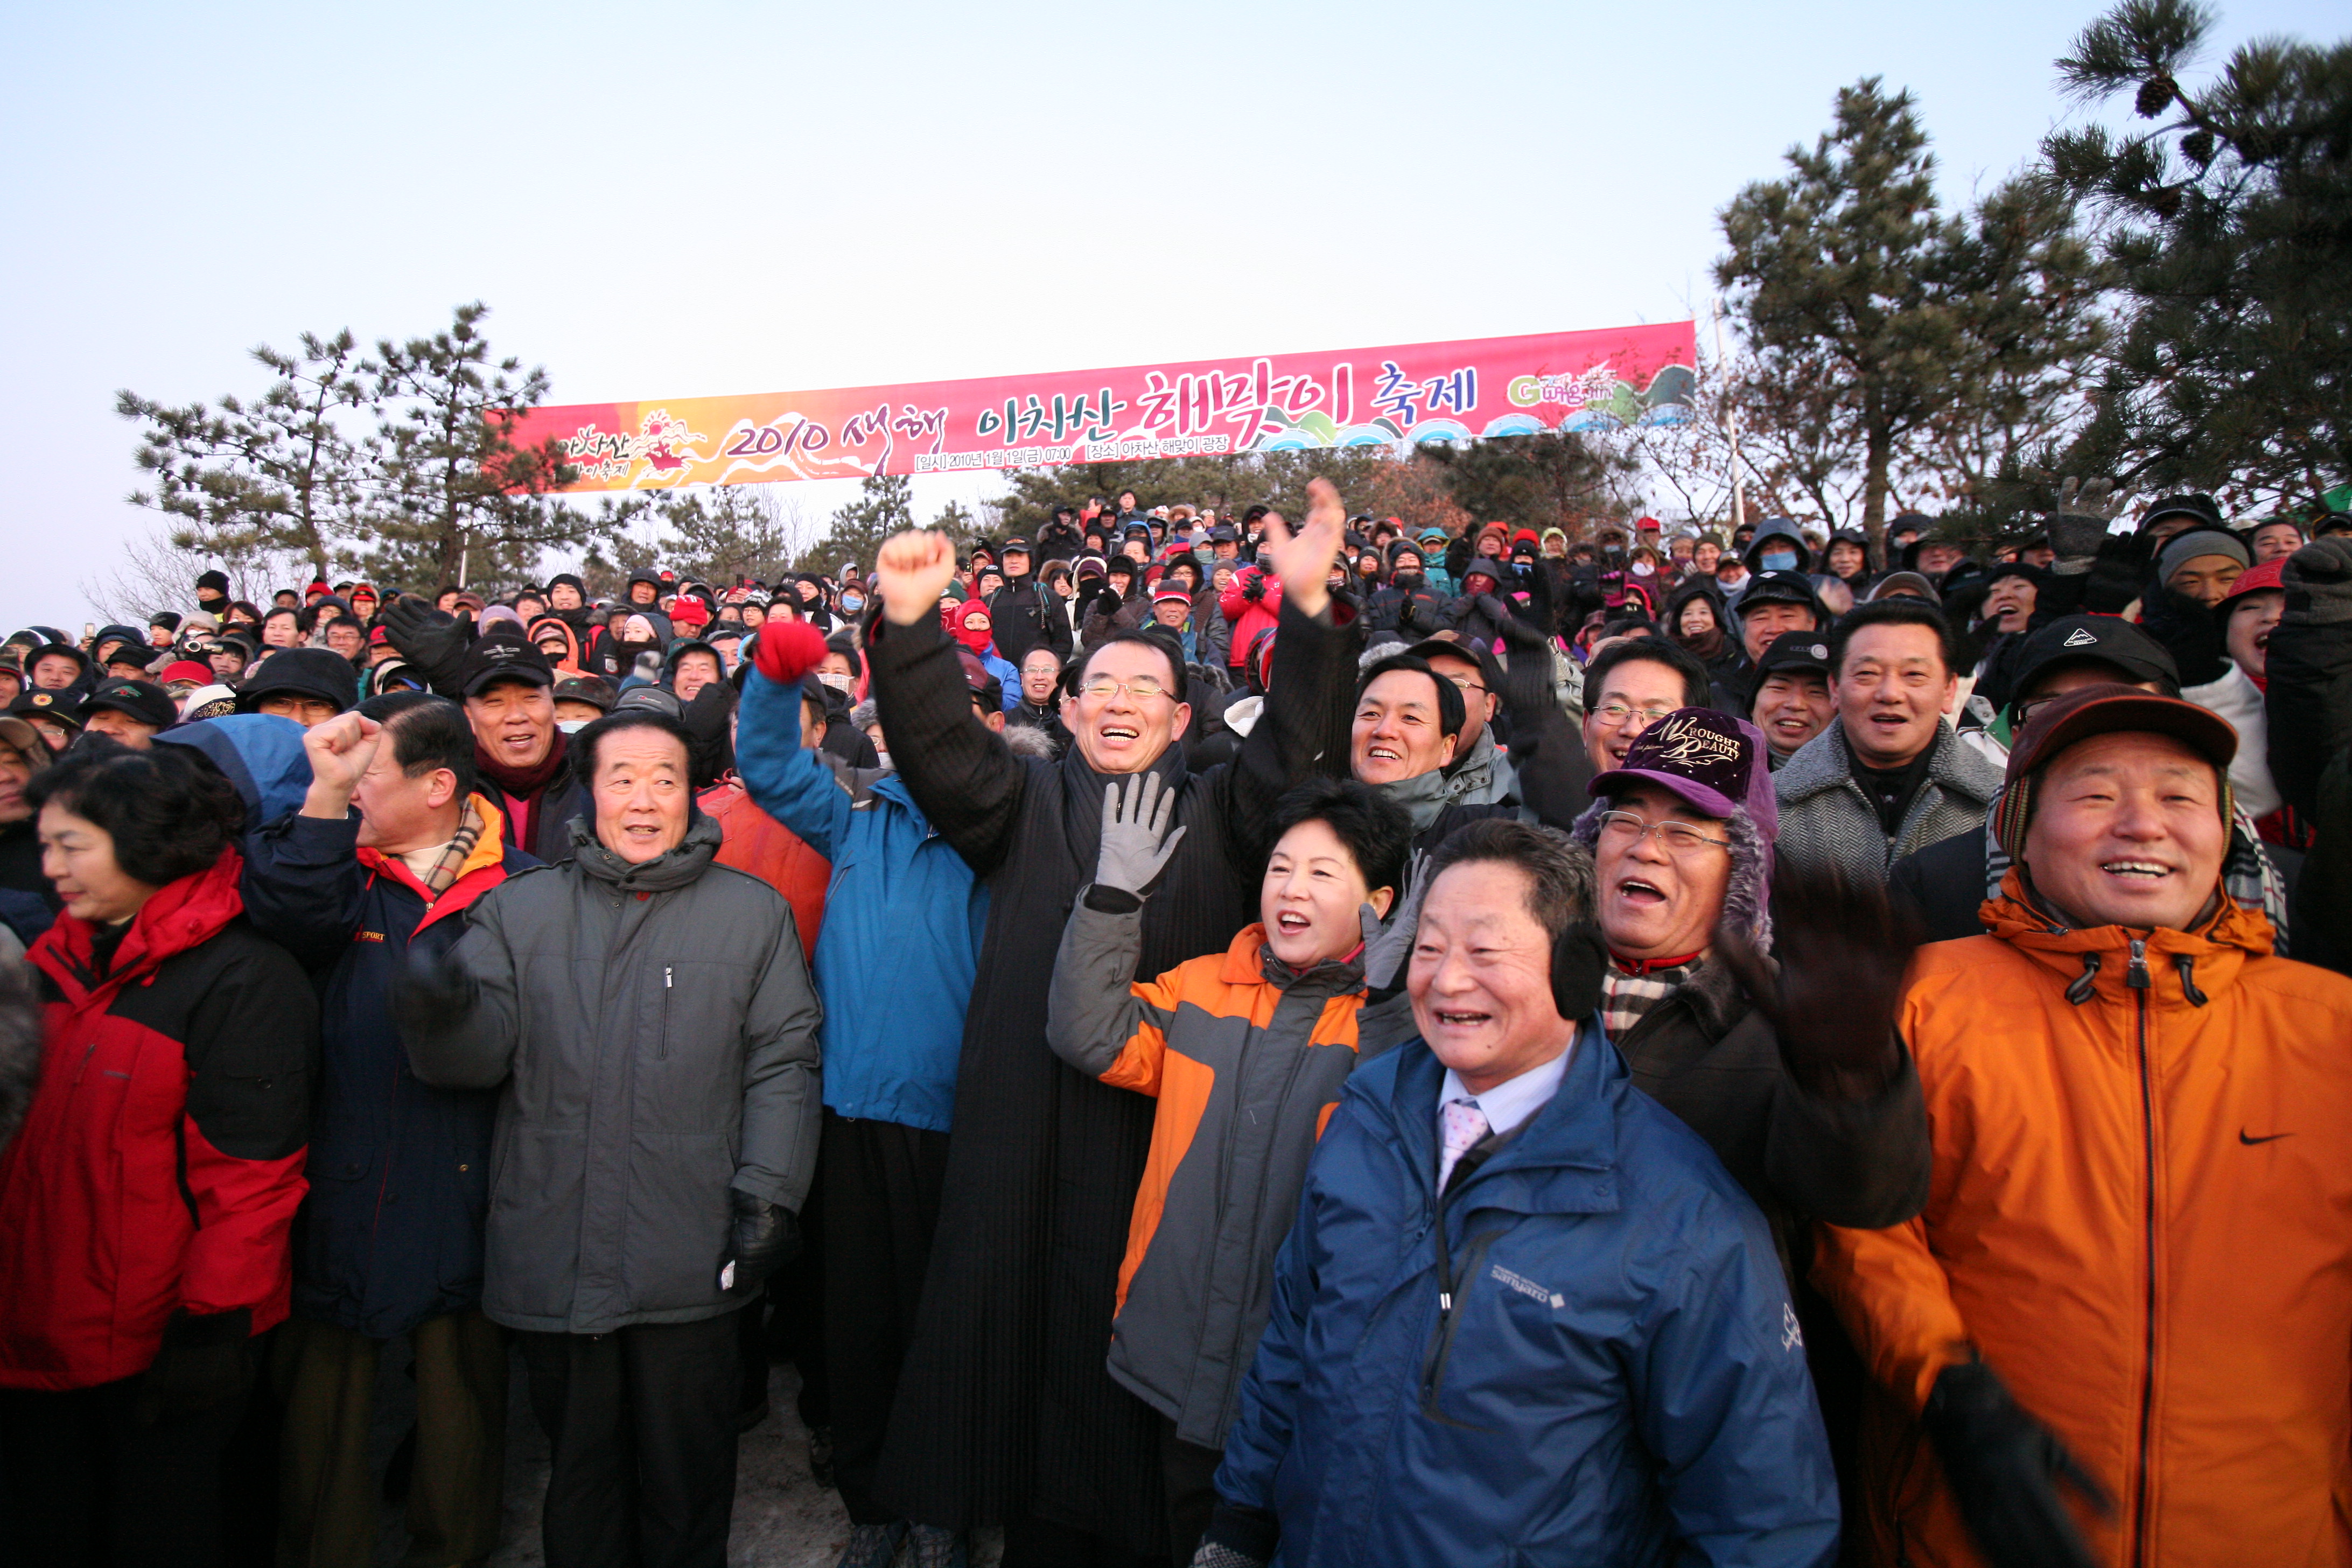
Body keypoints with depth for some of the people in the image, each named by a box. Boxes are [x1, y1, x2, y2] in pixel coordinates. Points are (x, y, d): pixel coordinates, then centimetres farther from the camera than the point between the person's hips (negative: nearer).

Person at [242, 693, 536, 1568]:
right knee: (324, 1394, 15)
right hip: (340, 1190, 2)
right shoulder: (337, 866, 4)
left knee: (461, 1396, 13)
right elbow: (285, 920, -19)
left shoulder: (518, 887, -3)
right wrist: (324, 796, -23)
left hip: (460, 1193, -1)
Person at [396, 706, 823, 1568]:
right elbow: (478, 1059, -2)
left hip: (692, 1267, -1)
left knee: (685, 1475, 15)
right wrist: (441, 1014, -24)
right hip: (552, 1261, 2)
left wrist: (770, 1196, -8)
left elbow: (783, 1065, -1)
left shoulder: (755, 913, 2)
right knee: (580, 1468, 19)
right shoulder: (518, 910, 6)